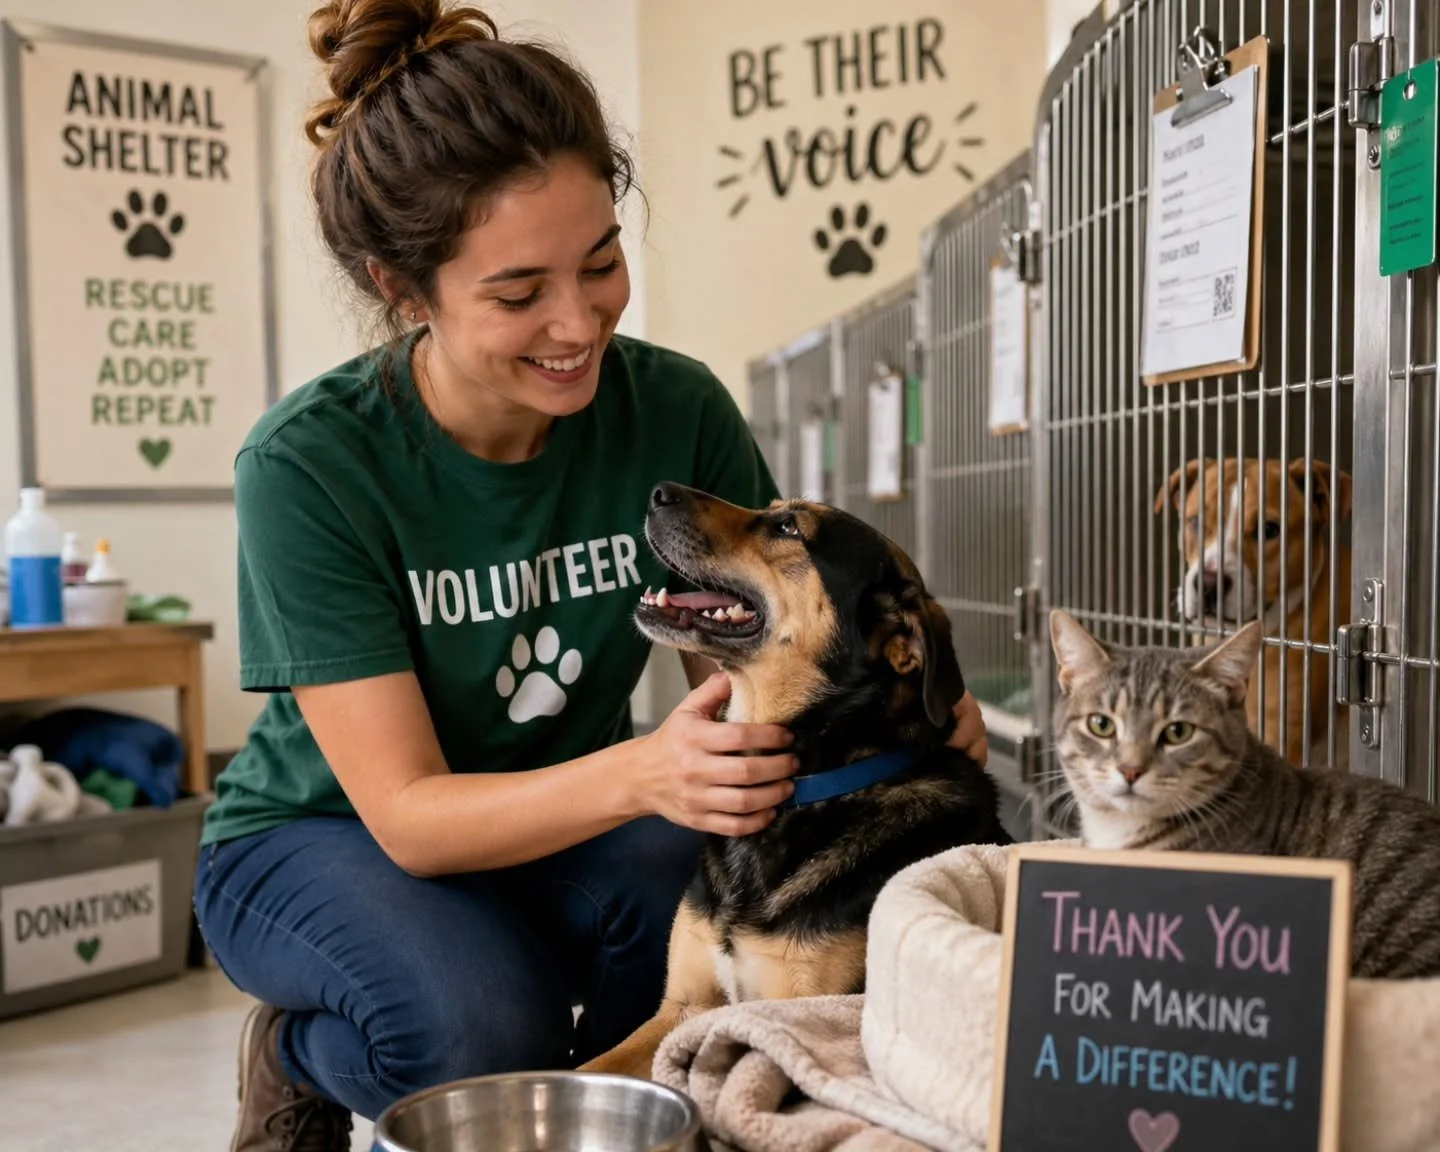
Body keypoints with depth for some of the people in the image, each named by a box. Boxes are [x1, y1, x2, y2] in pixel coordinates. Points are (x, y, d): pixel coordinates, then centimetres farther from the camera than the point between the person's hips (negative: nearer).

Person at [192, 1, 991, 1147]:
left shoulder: (677, 410, -17)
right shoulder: (309, 464, -26)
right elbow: (409, 812, -26)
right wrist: (640, 773, -44)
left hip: (562, 825, 3)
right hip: (320, 836, -2)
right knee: (482, 1029, -32)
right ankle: (298, 1057, 4)